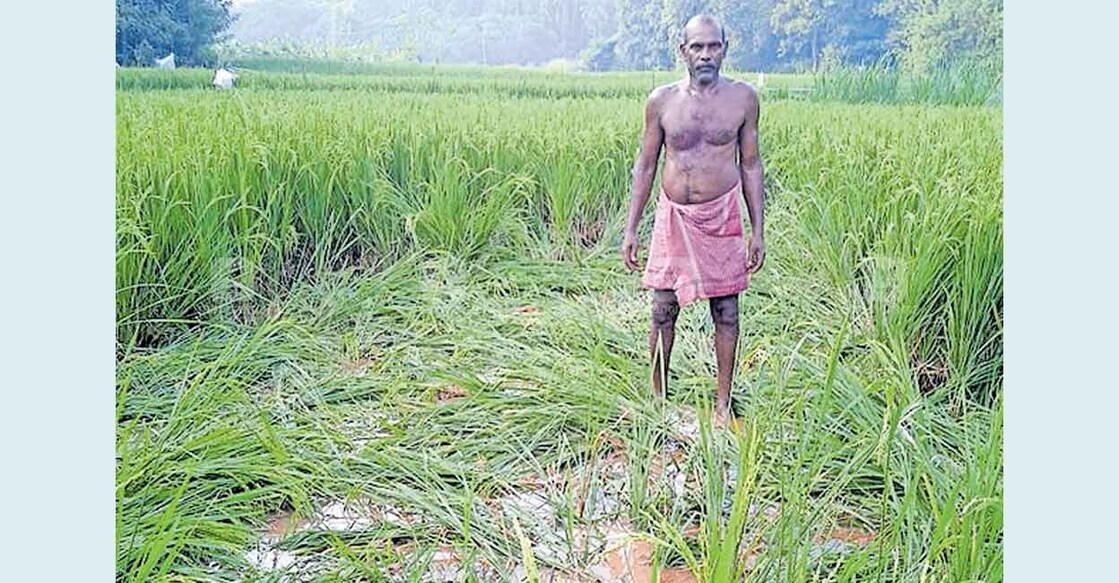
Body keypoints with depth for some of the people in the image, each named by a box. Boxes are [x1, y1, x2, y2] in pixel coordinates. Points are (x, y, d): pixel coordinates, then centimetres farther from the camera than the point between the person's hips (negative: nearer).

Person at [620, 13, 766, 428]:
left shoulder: (742, 98, 0)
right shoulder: (661, 101, 0)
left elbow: (750, 165, 5)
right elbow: (645, 165, 6)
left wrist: (758, 230, 2)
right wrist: (630, 229, 2)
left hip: (723, 217, 0)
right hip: (673, 216, 1)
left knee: (726, 313, 6)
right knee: (663, 311, 6)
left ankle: (723, 404, 19)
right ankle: (658, 399, 22)